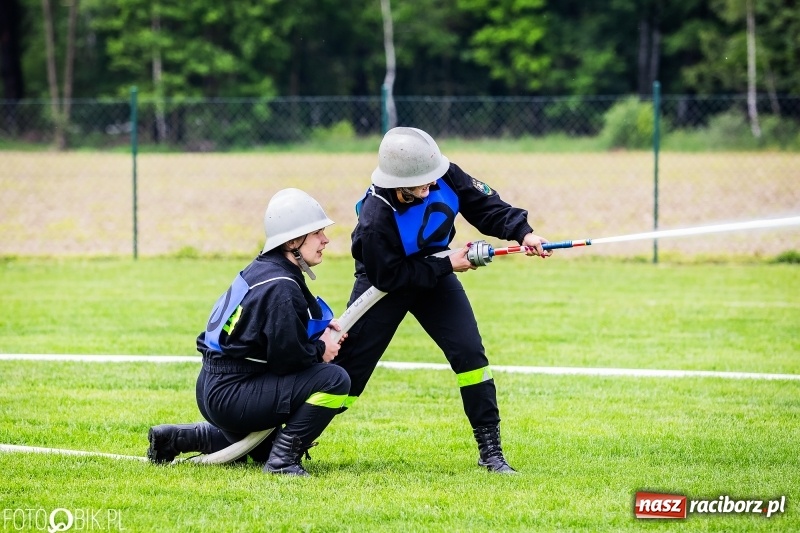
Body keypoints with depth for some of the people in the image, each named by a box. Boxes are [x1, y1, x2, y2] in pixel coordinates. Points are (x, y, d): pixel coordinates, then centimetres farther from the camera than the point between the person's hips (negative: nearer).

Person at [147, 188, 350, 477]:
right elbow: (286, 357, -23)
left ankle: (175, 438, 26)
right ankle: (282, 458, -13)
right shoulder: (280, 287, -20)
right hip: (230, 396, -10)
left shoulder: (264, 269, 8)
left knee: (261, 449, 37)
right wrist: (320, 350, -5)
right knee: (335, 380, -18)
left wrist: (321, 327, 4)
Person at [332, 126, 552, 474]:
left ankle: (490, 450, -2)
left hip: (434, 275, 4)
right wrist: (447, 265, -26)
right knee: (348, 367, -3)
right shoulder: (375, 220, -37)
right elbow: (390, 277, -27)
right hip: (384, 285, -4)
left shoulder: (443, 176, -25)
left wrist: (521, 232, -24)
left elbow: (483, 204, -10)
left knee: (469, 352, -9)